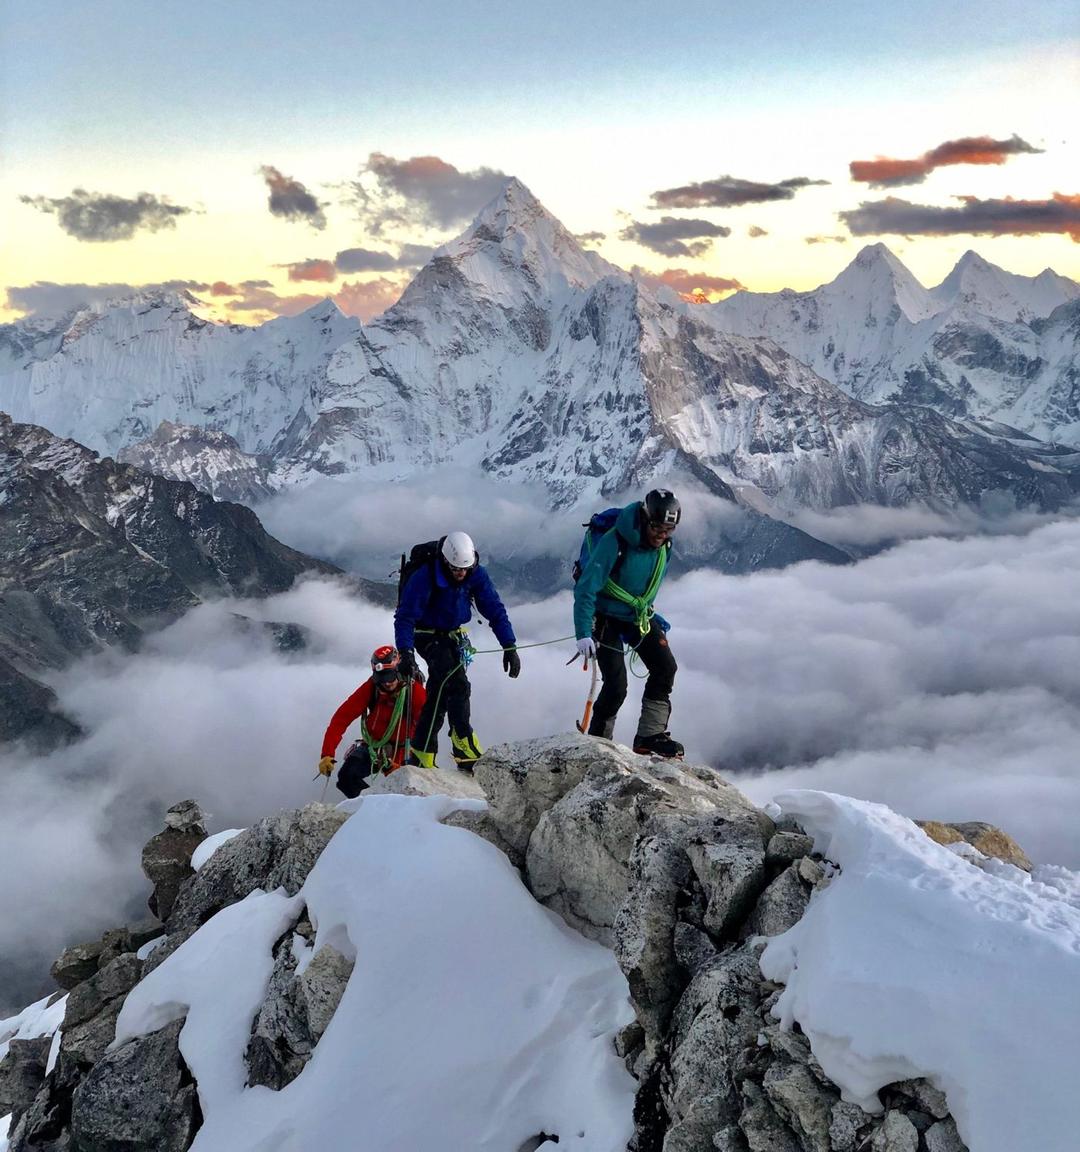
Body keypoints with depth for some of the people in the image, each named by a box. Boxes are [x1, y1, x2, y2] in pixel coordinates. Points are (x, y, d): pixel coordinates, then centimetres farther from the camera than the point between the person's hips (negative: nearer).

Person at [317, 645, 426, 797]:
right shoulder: (370, 688, -14)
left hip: (402, 749, -2)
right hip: (373, 746, 2)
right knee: (347, 776, -18)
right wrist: (327, 754, -26)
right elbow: (341, 718, -17)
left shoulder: (415, 691, -20)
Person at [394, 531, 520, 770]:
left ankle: (423, 753, 18)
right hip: (427, 636, -5)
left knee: (439, 695, 8)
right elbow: (405, 616, -27)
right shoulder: (424, 577, -28)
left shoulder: (477, 574, -15)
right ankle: (463, 742, -20)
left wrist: (510, 646, -18)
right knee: (457, 682, -25)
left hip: (454, 635, 5)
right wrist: (405, 651, -39)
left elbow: (494, 609, -11)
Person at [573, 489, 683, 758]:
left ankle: (650, 737, 2)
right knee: (616, 685, -13)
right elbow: (586, 589, -27)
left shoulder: (664, 544, -7)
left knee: (665, 668, -6)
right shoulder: (615, 542, -29)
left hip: (639, 616, 7)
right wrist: (583, 634, -31)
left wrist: (652, 615, 19)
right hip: (606, 618, -6)